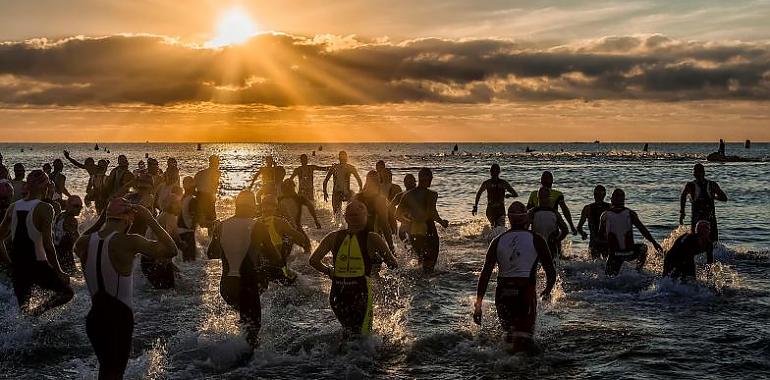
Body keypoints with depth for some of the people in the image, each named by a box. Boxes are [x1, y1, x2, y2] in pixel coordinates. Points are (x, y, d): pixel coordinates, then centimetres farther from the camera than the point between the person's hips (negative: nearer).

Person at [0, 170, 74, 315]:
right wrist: (59, 272, -12)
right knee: (67, 293, 10)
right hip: (36, 265, -6)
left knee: (23, 309, 20)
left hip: (16, 266, 6)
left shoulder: (13, 208, 3)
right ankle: (38, 311, -13)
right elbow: (48, 244, -19)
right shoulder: (44, 209, -14)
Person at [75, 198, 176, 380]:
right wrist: (150, 221, -6)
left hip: (95, 317, 5)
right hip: (119, 318, -5)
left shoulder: (84, 243, -3)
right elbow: (171, 250, -13)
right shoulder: (128, 243, -19)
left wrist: (102, 219, 20)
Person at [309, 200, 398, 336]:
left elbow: (314, 261, 0)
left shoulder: (334, 237, 3)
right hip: (360, 293, -4)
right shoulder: (373, 239, -5)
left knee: (349, 331, 25)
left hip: (337, 295, 4)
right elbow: (393, 264, -2)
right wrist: (378, 259, 18)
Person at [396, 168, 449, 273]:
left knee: (421, 259, 26)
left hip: (412, 233, 5)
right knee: (429, 264, 6)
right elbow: (432, 213, -24)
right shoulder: (431, 194, -11)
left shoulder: (408, 194, 5)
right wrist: (442, 222, -6)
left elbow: (398, 214, 5)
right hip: (428, 232, -5)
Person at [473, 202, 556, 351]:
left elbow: (485, 273, 4)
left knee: (510, 332, 25)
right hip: (526, 293, -3)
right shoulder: (535, 239, 2)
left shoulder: (498, 241, 8)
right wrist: (548, 290, 24)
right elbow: (550, 270, 3)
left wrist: (478, 304, 6)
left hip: (502, 295, 3)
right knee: (523, 336, -2)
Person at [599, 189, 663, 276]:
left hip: (614, 255, 1)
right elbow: (643, 229, -4)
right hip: (629, 253, -1)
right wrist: (654, 243, 3)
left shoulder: (605, 216, -2)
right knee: (643, 248, 31)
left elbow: (601, 234, 7)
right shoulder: (630, 213, -5)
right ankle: (638, 272, 24)